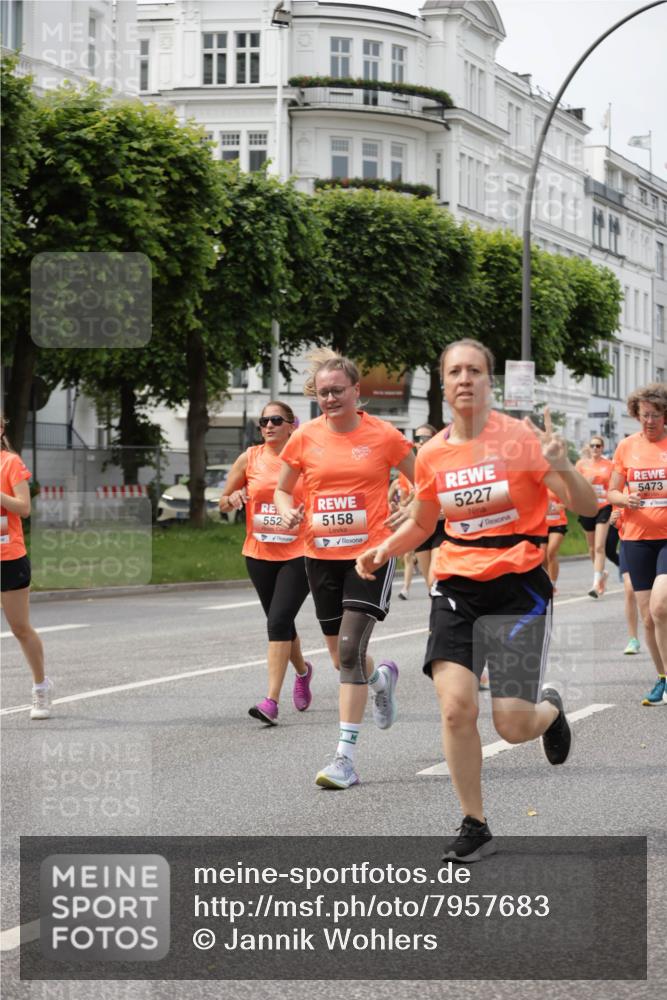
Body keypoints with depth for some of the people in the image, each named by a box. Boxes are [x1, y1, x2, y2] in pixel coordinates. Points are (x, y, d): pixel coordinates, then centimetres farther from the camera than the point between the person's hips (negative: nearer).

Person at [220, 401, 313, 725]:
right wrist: (232, 498, -11)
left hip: (298, 554, -4)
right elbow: (223, 504, 11)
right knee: (280, 622, 16)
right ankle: (302, 671, 46)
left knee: (279, 620, -17)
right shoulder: (249, 459, 3)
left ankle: (271, 701, -19)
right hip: (259, 553, 4)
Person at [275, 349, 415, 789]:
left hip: (371, 553, -4)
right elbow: (283, 489, 16)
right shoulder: (306, 438, 2)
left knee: (350, 648, -16)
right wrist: (289, 512, -6)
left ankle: (346, 756, -13)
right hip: (322, 555, 4)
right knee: (342, 656, 12)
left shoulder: (383, 435, -5)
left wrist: (410, 513, -13)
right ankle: (382, 678, 50)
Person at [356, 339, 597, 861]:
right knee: (455, 707, -13)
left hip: (518, 585, -3)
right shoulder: (432, 455, 4)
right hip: (457, 587, 3)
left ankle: (550, 708, 32)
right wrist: (384, 549, 3)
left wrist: (562, 467, -28)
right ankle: (475, 827, 4)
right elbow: (421, 524, 22)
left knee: (513, 725, -8)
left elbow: (588, 506, -8)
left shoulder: (520, 438, -8)